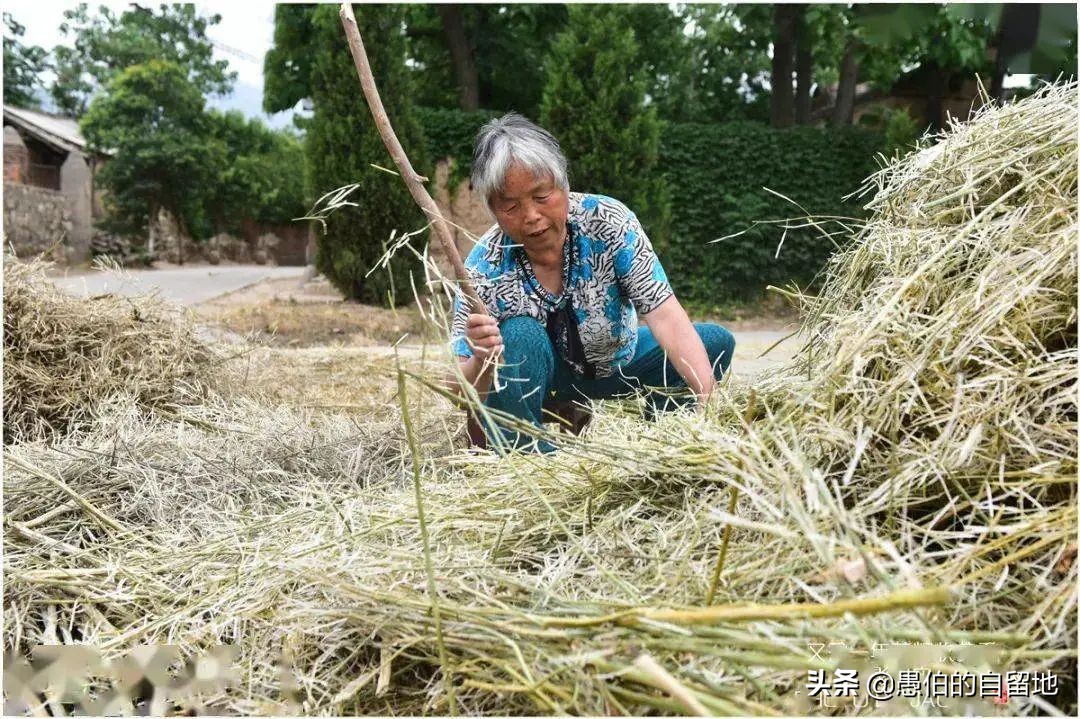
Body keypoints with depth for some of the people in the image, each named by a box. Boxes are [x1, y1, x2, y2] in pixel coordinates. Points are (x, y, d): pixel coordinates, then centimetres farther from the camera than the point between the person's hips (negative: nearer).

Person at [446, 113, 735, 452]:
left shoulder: (608, 221, -24)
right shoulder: (485, 268, -25)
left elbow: (666, 316, -30)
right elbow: (459, 390, -25)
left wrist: (709, 397, -43)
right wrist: (480, 363, -49)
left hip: (615, 365, 3)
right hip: (533, 380, -2)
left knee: (715, 341, -16)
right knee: (520, 335, -34)